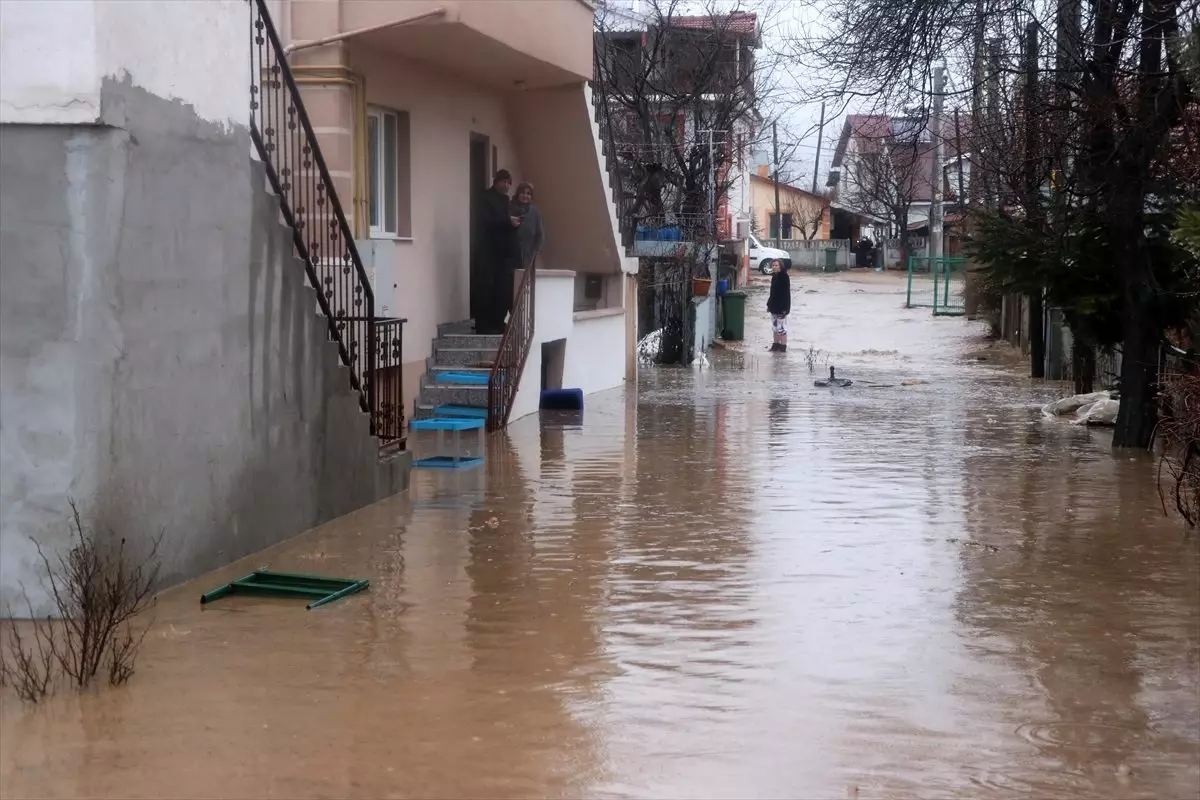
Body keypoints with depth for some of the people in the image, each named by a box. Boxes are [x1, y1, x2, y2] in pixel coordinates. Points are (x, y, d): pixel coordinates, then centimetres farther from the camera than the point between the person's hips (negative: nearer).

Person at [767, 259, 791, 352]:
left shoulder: (784, 277, -14)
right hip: (774, 307, 9)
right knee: (775, 327, 14)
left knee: (781, 327, -6)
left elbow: (786, 293, -17)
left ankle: (783, 347, -2)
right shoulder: (774, 276, 11)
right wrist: (769, 304, 17)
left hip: (781, 307, -9)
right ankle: (776, 344, 23)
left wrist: (785, 308, -21)